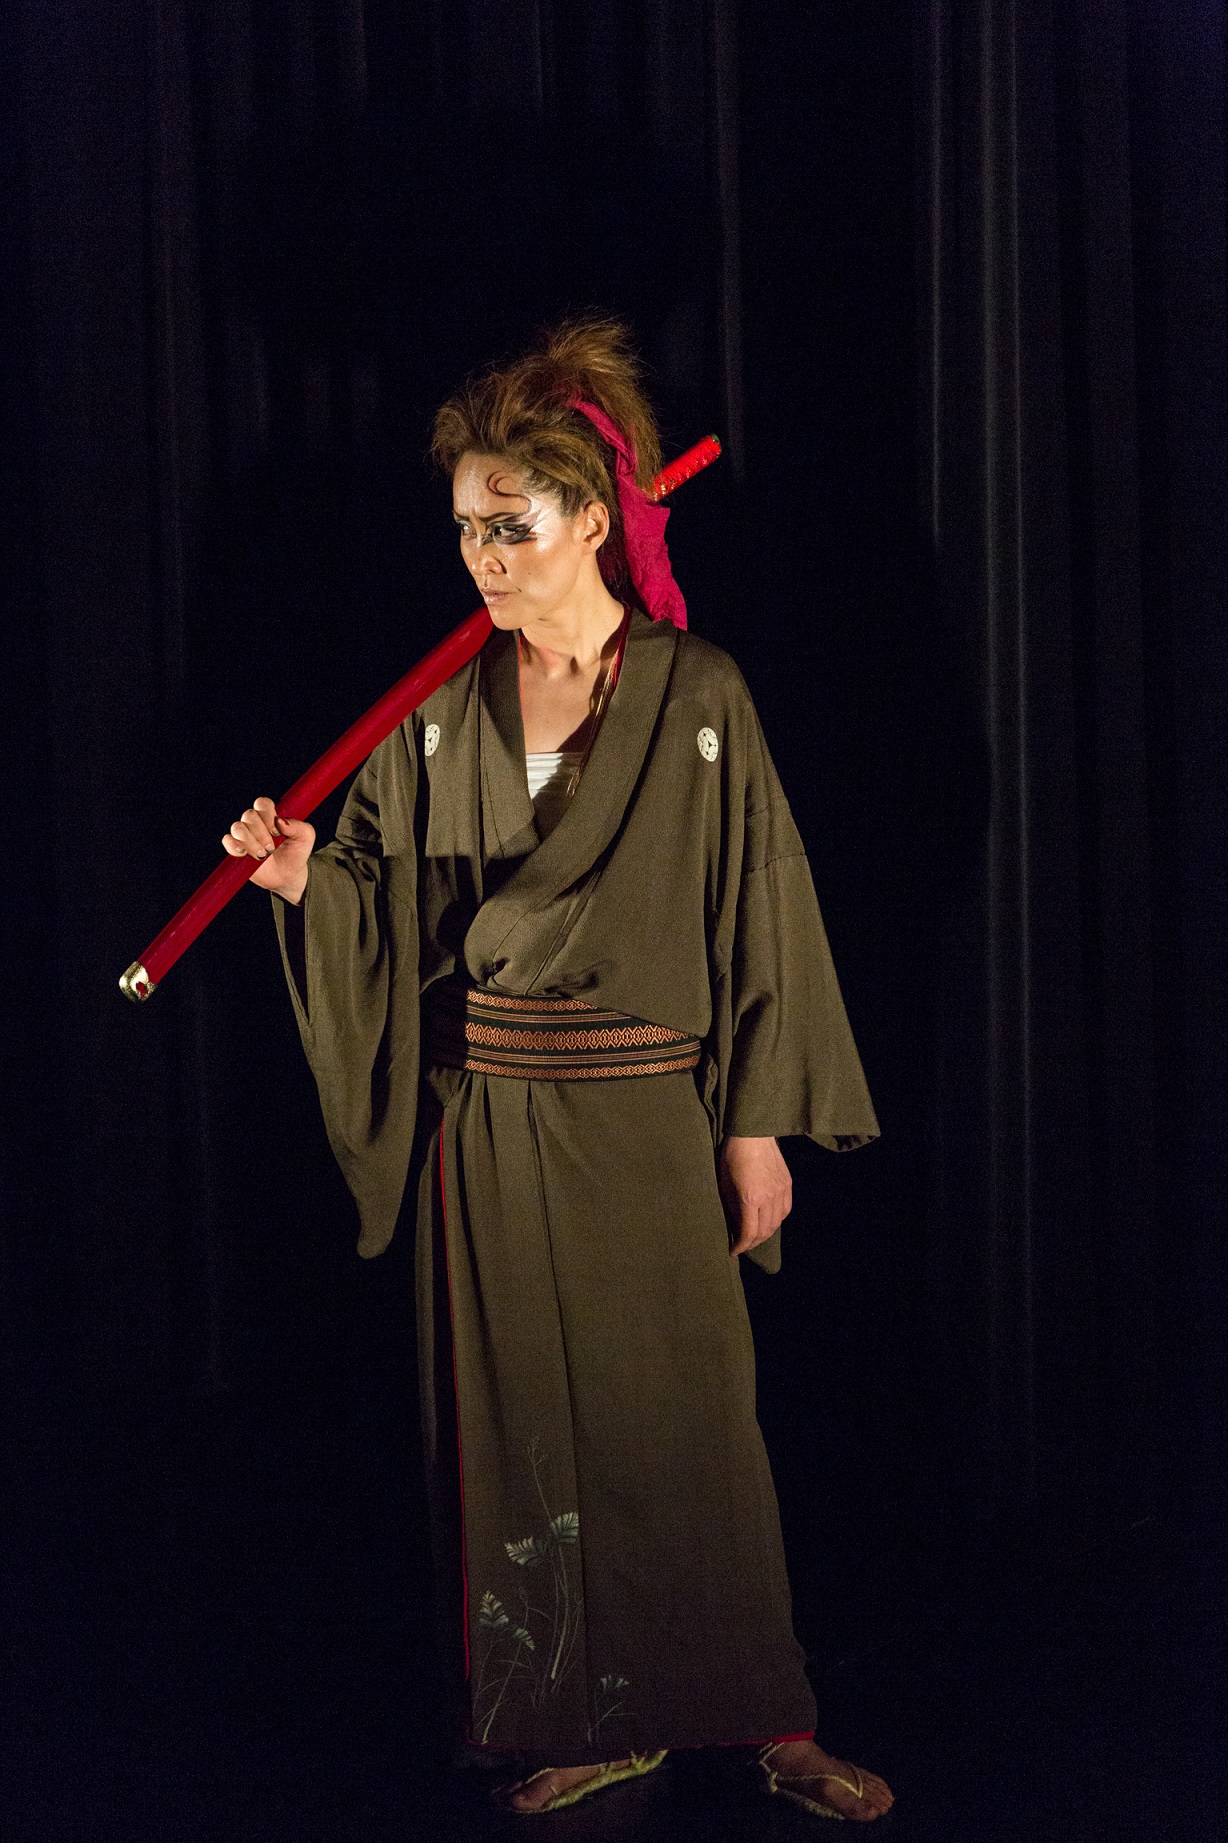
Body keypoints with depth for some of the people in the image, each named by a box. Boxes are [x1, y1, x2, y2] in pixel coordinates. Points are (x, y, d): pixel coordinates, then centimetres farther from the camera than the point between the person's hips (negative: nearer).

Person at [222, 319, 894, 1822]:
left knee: (689, 1417, 1)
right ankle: (594, 1724, 18)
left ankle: (769, 1724, 13)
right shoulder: (443, 712, 4)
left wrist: (760, 1125, -5)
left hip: (652, 1114, -2)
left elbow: (757, 911, -2)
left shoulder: (695, 695, -3)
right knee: (532, 1419, 6)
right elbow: (390, 898, 8)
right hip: (494, 1120, 3)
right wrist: (309, 882, -14)